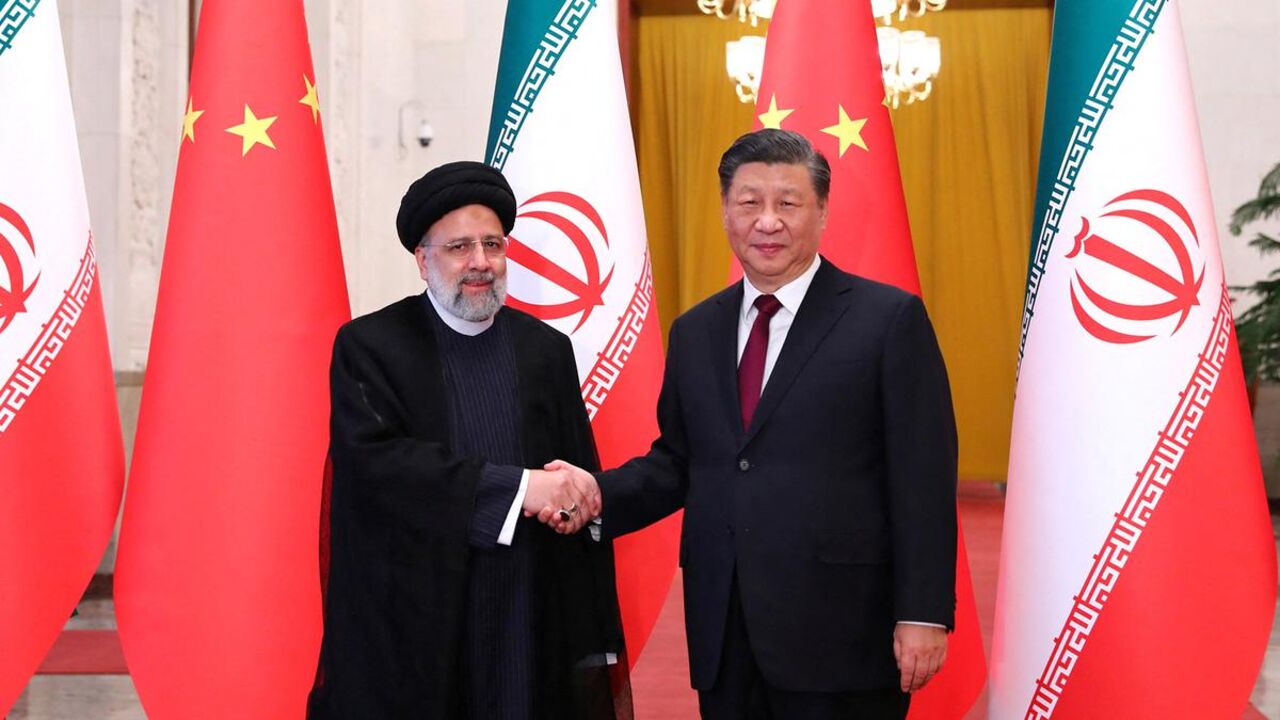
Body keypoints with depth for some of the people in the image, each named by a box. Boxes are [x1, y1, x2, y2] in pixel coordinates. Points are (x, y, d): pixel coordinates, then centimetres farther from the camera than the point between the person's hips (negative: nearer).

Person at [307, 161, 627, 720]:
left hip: (530, 627, 3)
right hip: (409, 627, -3)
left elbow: (584, 486, 8)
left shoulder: (546, 350, 9)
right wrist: (514, 488, -20)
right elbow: (374, 457, -16)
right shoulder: (367, 347, -2)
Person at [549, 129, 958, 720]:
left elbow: (923, 479, -7)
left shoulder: (889, 319, -4)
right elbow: (675, 462, 14)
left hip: (839, 632, -4)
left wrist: (923, 614, -11)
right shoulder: (694, 332, 12)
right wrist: (598, 494, -4)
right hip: (724, 637, 5)